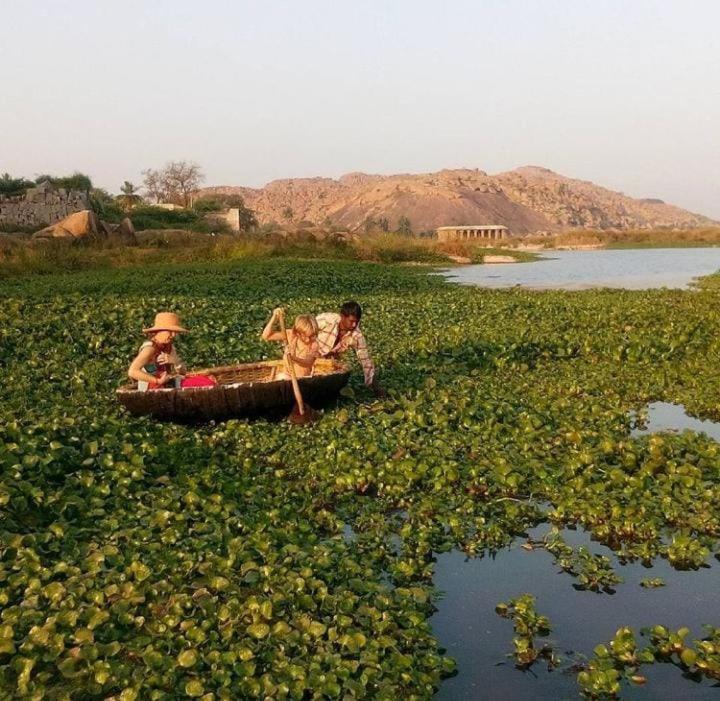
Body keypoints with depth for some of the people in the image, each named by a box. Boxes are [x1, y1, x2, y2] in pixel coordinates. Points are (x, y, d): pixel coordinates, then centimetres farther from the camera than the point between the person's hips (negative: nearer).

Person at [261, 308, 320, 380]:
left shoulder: (314, 344, -11)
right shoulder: (290, 335, -7)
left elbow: (308, 362, -26)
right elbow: (266, 336, -11)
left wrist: (295, 358, -45)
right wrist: (274, 318, -22)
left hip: (303, 378, -2)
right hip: (287, 375, 2)